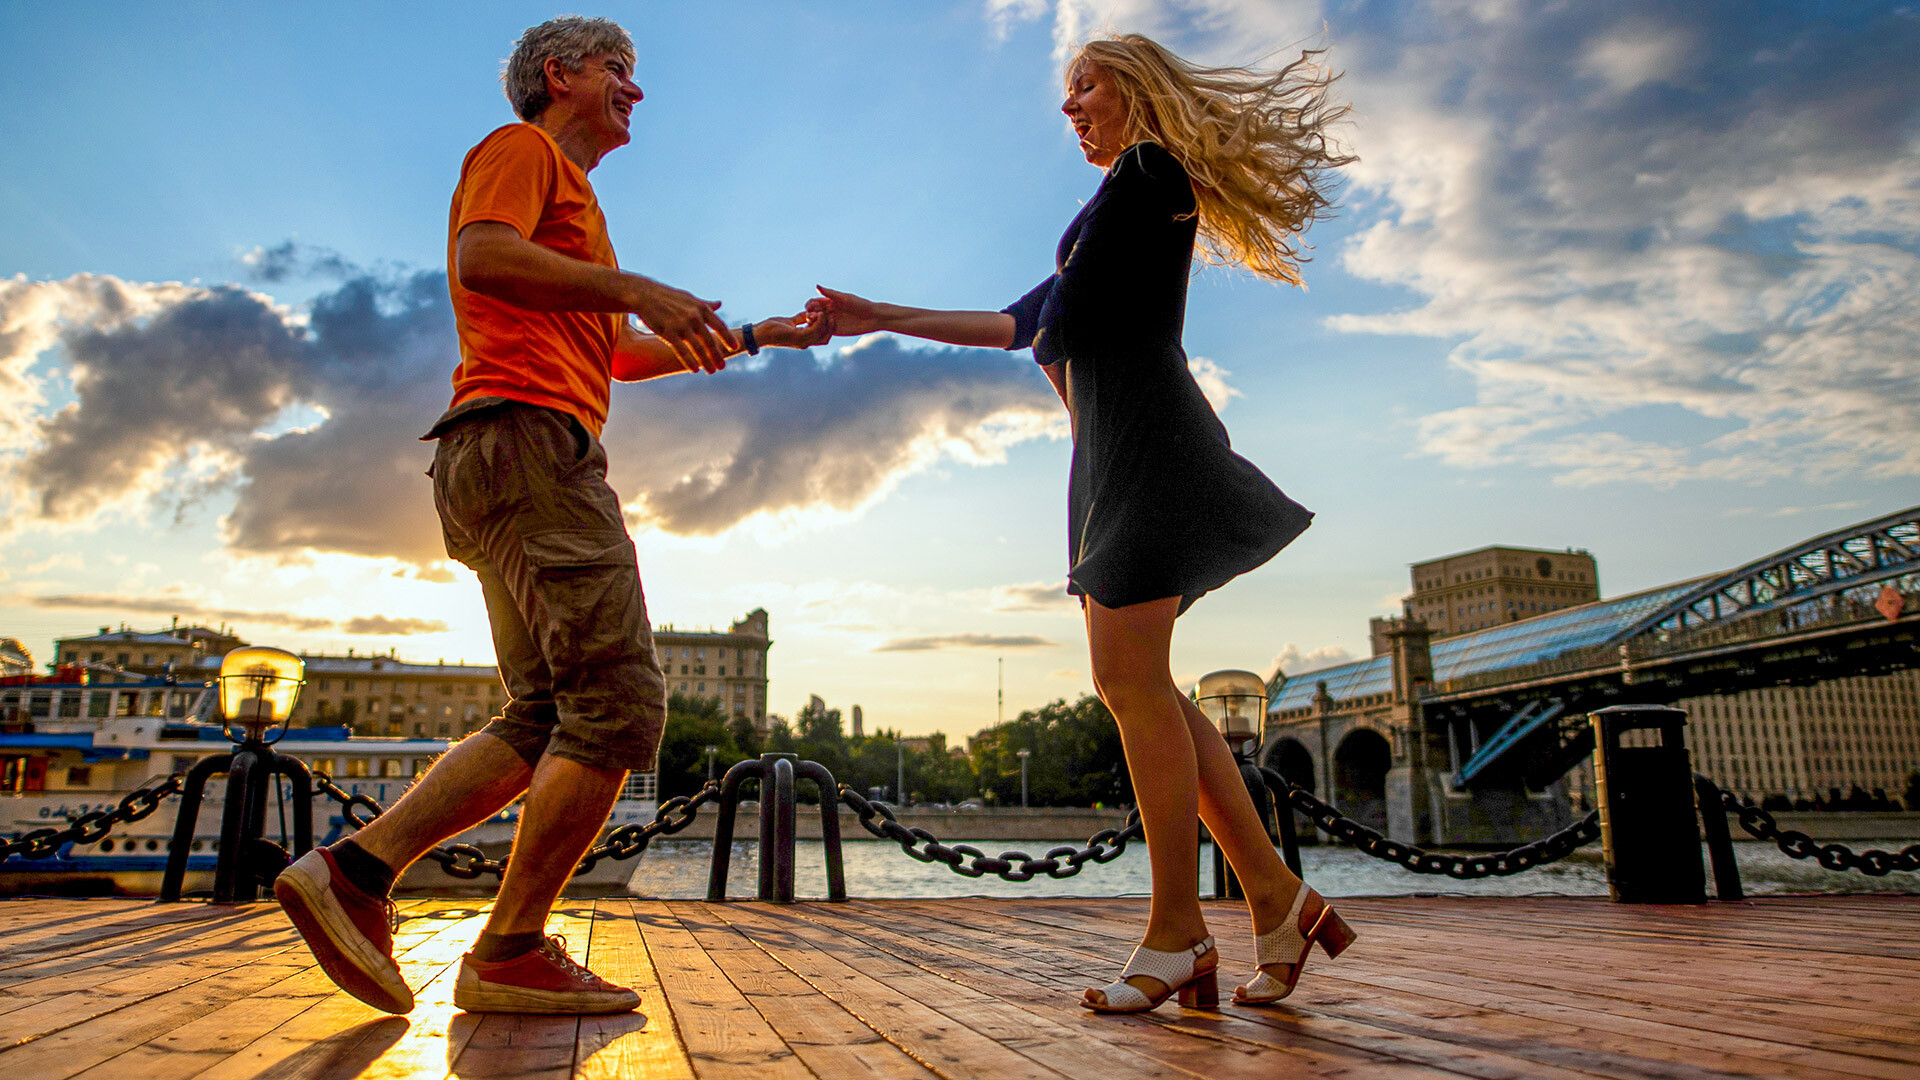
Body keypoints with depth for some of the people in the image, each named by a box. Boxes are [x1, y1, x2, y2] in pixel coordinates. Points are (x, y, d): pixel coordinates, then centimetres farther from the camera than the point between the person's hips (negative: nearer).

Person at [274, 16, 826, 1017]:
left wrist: (754, 338, 34)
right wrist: (635, 286, -19)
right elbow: (482, 258, -16)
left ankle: (354, 868, -1)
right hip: (527, 439, -10)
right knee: (620, 702, -13)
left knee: (545, 718, 6)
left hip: (499, 470, 10)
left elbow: (621, 352, 36)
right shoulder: (522, 149, 5)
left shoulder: (566, 196, 34)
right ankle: (511, 953, -9)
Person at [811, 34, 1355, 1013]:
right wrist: (883, 318, 24)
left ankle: (1176, 937, -6)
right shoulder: (1130, 199, 30)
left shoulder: (1147, 171, 2)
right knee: (1140, 685, 3)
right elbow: (1023, 324, 26)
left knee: (1130, 681, -12)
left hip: (1144, 432, -9)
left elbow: (1061, 324, -4)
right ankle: (1276, 895, 6)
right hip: (1114, 452, 10)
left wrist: (1073, 395, 15)